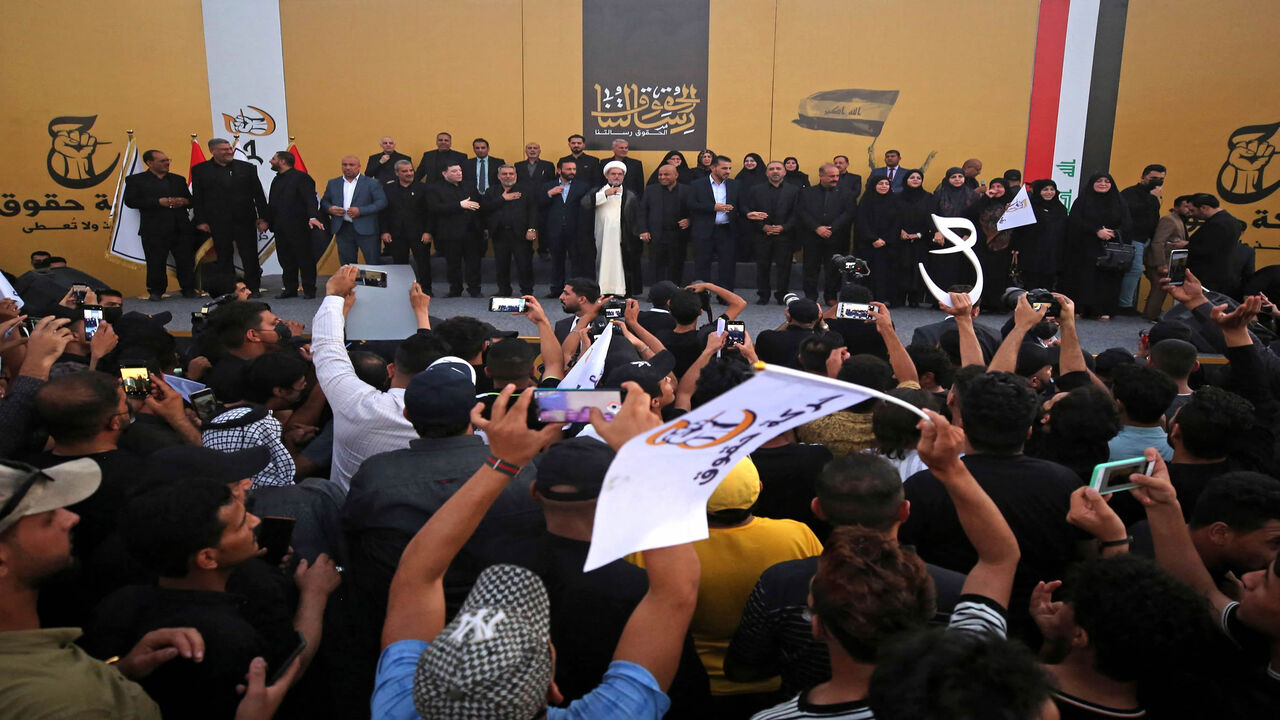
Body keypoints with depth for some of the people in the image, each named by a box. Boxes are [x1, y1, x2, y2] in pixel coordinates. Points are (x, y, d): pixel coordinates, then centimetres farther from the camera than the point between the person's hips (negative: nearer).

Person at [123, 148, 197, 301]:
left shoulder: (178, 179, 20)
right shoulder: (135, 180, 6)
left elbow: (190, 199, 22)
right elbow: (130, 201, -4)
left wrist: (185, 201, -4)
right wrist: (158, 202, -12)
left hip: (182, 229, 3)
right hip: (154, 230, -3)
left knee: (187, 261, 2)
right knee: (156, 263, -1)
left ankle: (189, 290, 11)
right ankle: (155, 292, 11)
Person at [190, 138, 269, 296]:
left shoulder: (247, 168, 6)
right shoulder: (200, 170, 4)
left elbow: (258, 194, 6)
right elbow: (197, 198, 4)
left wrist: (262, 217, 0)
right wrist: (201, 221, -2)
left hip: (245, 220, 0)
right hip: (218, 222, 0)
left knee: (250, 256, 2)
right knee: (223, 256, 5)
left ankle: (253, 288, 10)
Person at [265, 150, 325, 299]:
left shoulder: (301, 177, -6)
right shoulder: (277, 180, 18)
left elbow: (310, 198, -17)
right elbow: (271, 203, 20)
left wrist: (313, 217, -32)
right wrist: (267, 221, 10)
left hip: (298, 227, -8)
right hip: (280, 228, 8)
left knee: (305, 259, 0)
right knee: (286, 260, 10)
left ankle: (309, 290, 8)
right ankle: (290, 289, 18)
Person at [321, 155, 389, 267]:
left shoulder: (372, 183, 1)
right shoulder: (333, 183, 14)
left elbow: (382, 202, -8)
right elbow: (324, 201, 17)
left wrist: (360, 211, -17)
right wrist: (330, 208, -7)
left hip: (366, 229, -4)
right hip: (342, 230, 4)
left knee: (374, 265, -2)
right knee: (346, 265, 10)